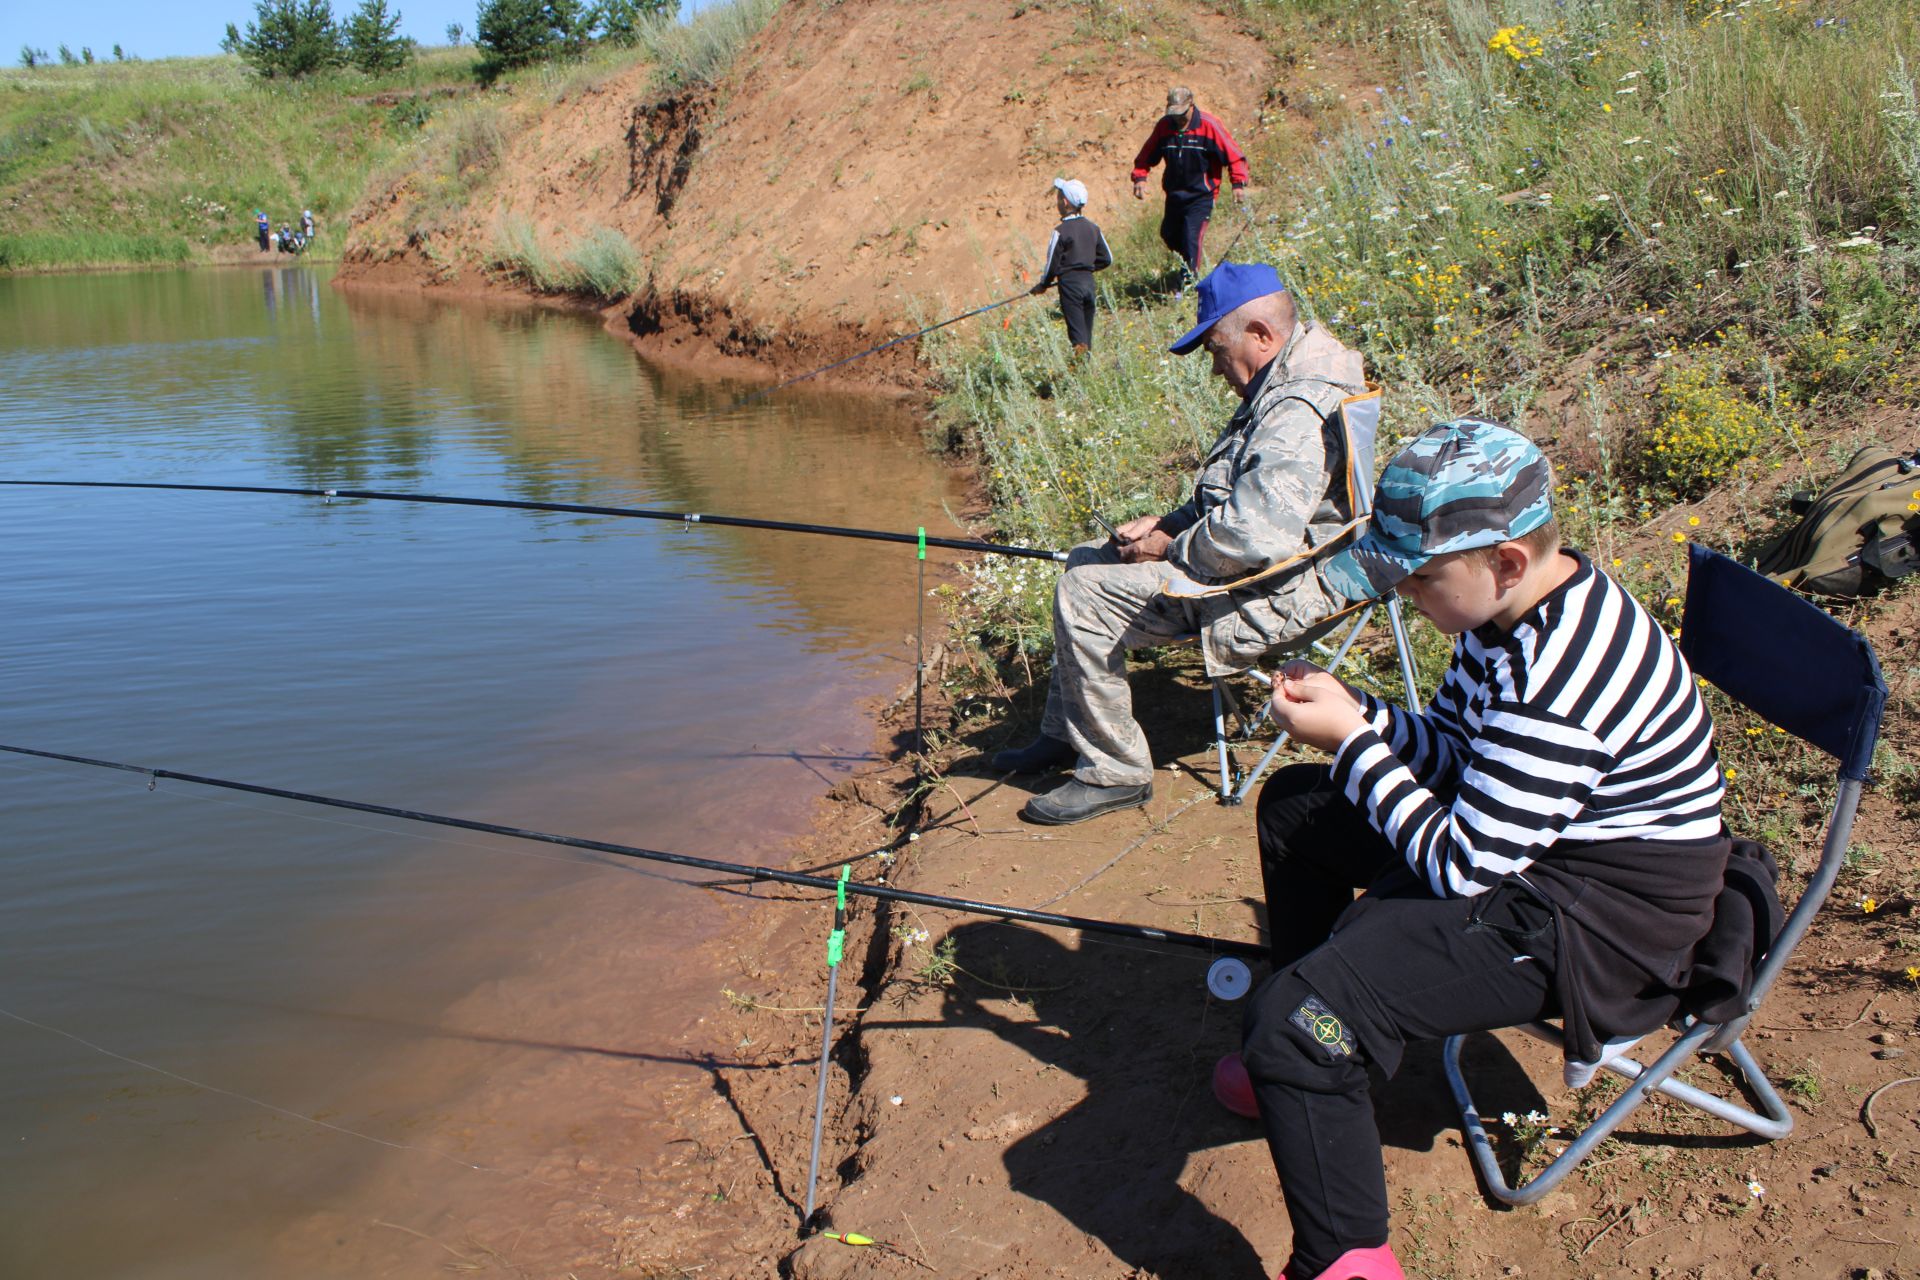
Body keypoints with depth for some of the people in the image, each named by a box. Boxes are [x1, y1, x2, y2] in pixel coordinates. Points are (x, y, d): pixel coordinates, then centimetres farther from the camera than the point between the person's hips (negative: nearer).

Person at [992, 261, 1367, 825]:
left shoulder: (1301, 411, -26)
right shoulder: (1281, 388, 11)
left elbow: (1254, 537, -34)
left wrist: (1170, 548, -17)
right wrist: (1166, 524, 6)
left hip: (1275, 594, -12)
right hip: (1254, 568, 12)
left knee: (1084, 593, -19)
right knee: (1086, 560, 16)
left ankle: (1116, 772, -7)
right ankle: (1063, 735, 24)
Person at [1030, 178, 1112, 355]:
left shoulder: (1061, 231, -11)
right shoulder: (1092, 228, 8)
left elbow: (1052, 263, -7)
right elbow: (1106, 259, 13)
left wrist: (1043, 285, 9)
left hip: (1070, 282, -6)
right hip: (1089, 281, 6)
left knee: (1079, 339, -8)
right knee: (1087, 335, 12)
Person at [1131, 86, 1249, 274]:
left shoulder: (1209, 125, -12)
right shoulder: (1164, 126, 0)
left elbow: (1233, 155, -11)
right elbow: (1146, 155, 10)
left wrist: (1238, 183, -21)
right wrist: (1139, 177, -6)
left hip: (1200, 197, -5)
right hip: (1173, 196, 5)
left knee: (1191, 240, -15)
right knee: (1168, 237, 15)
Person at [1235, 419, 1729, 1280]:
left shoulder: (1563, 677, -32)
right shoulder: (1515, 606, -3)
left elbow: (1462, 867, -27)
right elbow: (1451, 750, 8)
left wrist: (1352, 742, -21)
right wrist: (1355, 712, -10)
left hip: (1592, 921, -11)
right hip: (1518, 840, 11)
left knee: (1296, 1019, -27)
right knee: (1293, 806, 24)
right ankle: (1306, 1066, 34)